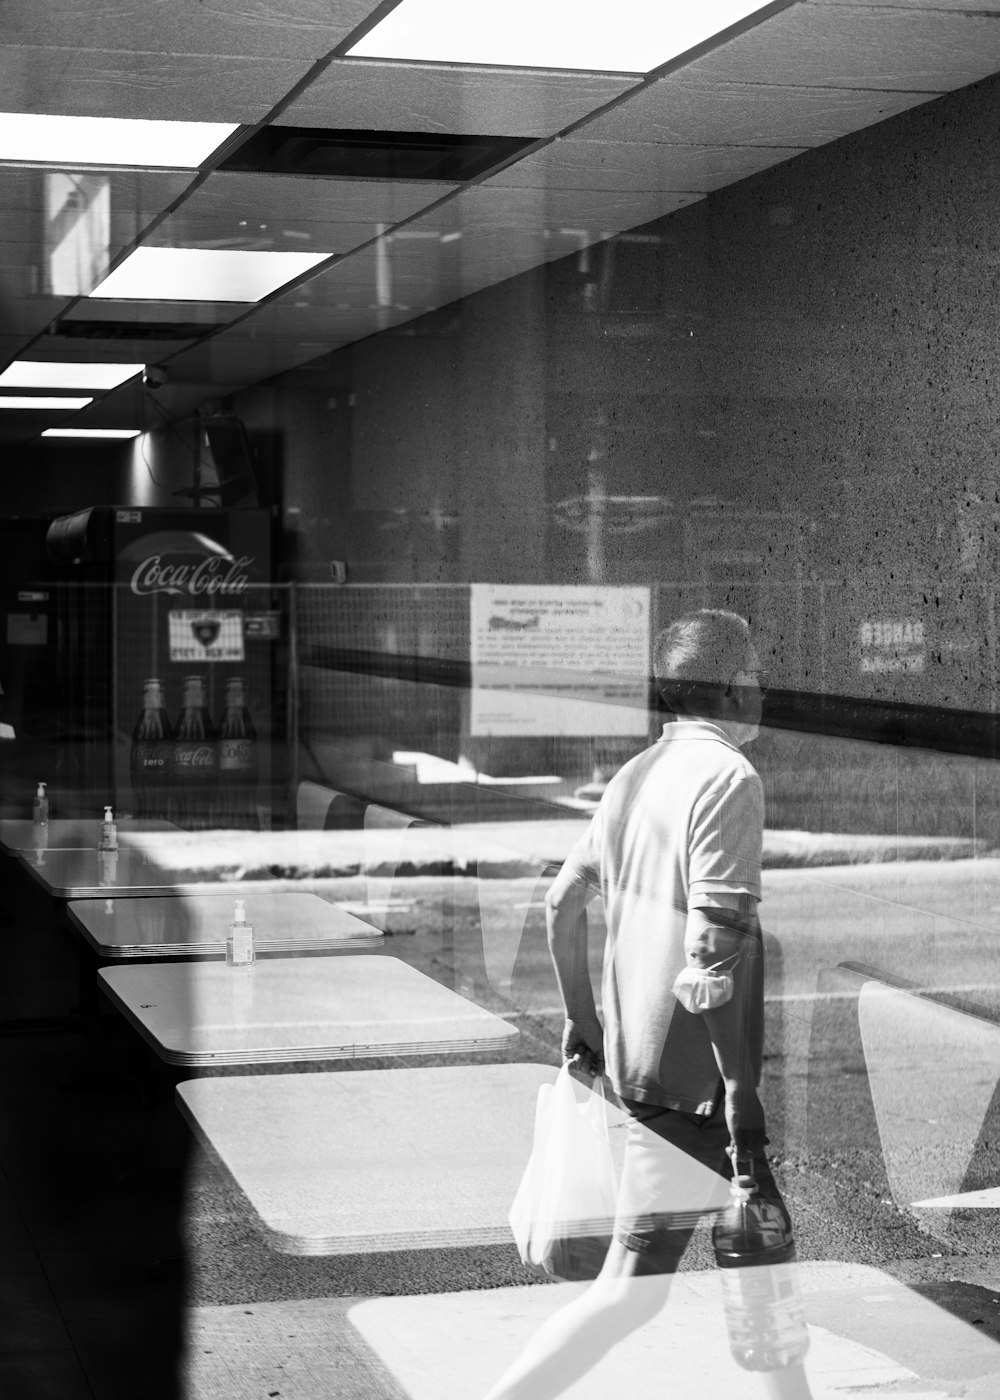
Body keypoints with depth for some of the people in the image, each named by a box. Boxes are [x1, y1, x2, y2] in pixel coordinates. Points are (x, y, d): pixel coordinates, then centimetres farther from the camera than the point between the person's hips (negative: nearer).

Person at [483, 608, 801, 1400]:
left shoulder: (635, 777, 9)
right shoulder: (728, 780, -17)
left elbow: (564, 903, 15)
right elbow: (713, 947, -24)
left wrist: (582, 1021, 25)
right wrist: (742, 1089, -21)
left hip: (629, 1051, 10)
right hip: (691, 1075, -10)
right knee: (632, 1291, -2)